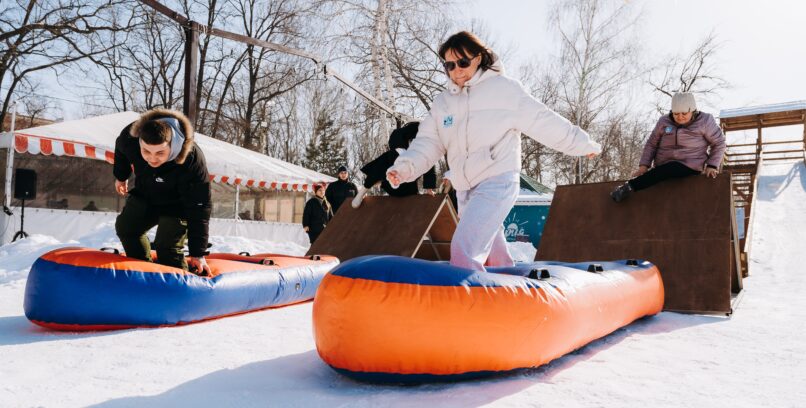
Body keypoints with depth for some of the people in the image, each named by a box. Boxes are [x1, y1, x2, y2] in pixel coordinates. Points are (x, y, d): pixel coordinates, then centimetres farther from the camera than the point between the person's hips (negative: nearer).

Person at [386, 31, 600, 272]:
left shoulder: (504, 89, -3)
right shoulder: (443, 102, 12)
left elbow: (543, 121, 1)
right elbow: (428, 143, 6)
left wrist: (583, 144, 6)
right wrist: (404, 168, -12)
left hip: (498, 182, -6)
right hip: (465, 190, 6)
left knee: (465, 248, -20)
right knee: (494, 255, 18)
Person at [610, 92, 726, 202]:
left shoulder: (704, 121, -1)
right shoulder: (664, 121, 5)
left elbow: (718, 144, 8)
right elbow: (651, 144, 10)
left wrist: (712, 165, -6)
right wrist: (643, 166, -3)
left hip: (689, 167, -6)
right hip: (664, 168, 6)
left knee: (666, 170, -33)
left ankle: (630, 187, -34)